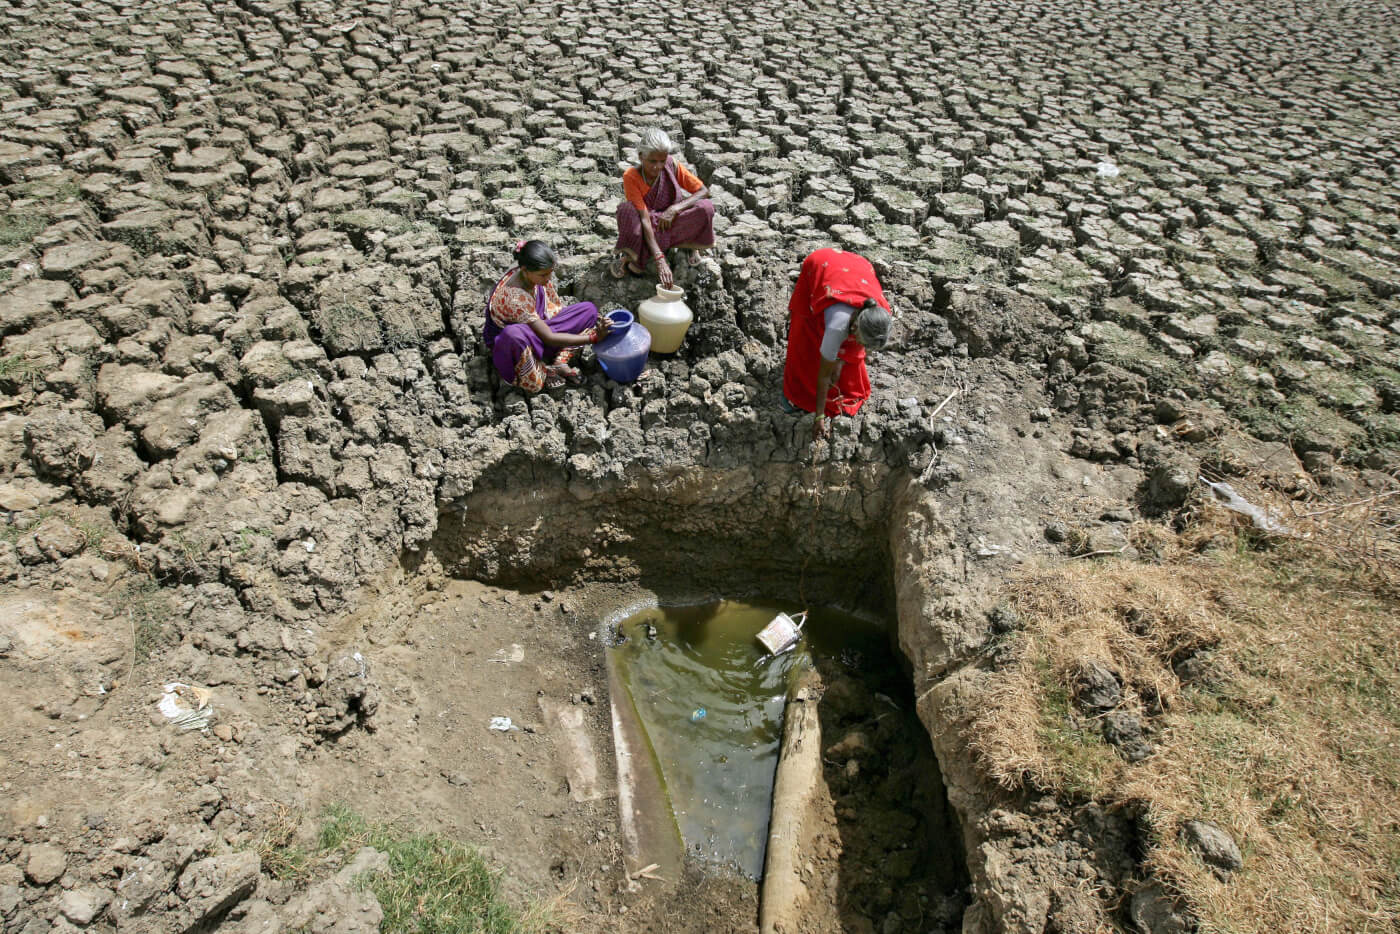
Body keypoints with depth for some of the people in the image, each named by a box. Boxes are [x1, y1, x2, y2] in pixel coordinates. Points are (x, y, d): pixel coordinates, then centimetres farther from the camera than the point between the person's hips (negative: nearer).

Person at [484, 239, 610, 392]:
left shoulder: (540, 275, -13)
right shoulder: (515, 297, -35)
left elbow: (558, 308, 1)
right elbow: (549, 338, -31)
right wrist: (593, 338, -29)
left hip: (537, 330, 8)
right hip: (506, 345, -7)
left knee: (589, 309, -2)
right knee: (514, 333, -46)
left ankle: (560, 362, -13)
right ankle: (540, 373, -16)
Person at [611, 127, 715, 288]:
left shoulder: (672, 165, -12)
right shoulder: (631, 177, -21)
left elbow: (704, 191, -10)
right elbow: (645, 219, -29)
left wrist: (674, 208, -26)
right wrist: (660, 260, -39)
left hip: (670, 223, 2)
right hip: (646, 230, -2)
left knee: (706, 207, -26)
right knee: (627, 209, -36)